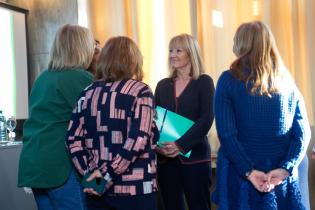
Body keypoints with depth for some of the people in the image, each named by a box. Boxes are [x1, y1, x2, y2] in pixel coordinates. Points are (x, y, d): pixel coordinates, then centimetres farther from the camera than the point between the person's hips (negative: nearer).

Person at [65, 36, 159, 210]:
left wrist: (89, 174, -1)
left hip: (97, 188, 5)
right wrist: (108, 173, -13)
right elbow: (138, 140, -17)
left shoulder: (88, 93, 8)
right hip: (135, 188, -4)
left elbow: (73, 139, 1)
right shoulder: (140, 91, -6)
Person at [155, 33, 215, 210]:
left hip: (195, 156, -4)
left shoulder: (204, 82, 0)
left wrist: (180, 145, -18)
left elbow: (207, 119, -10)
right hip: (166, 158, 4)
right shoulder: (163, 85, 12)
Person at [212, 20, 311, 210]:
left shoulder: (228, 80, -6)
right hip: (282, 178, 3)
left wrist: (248, 171, -15)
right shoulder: (287, 82, 4)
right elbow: (303, 133, -2)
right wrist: (285, 169, -10)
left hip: (240, 175, -2)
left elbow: (226, 133, -14)